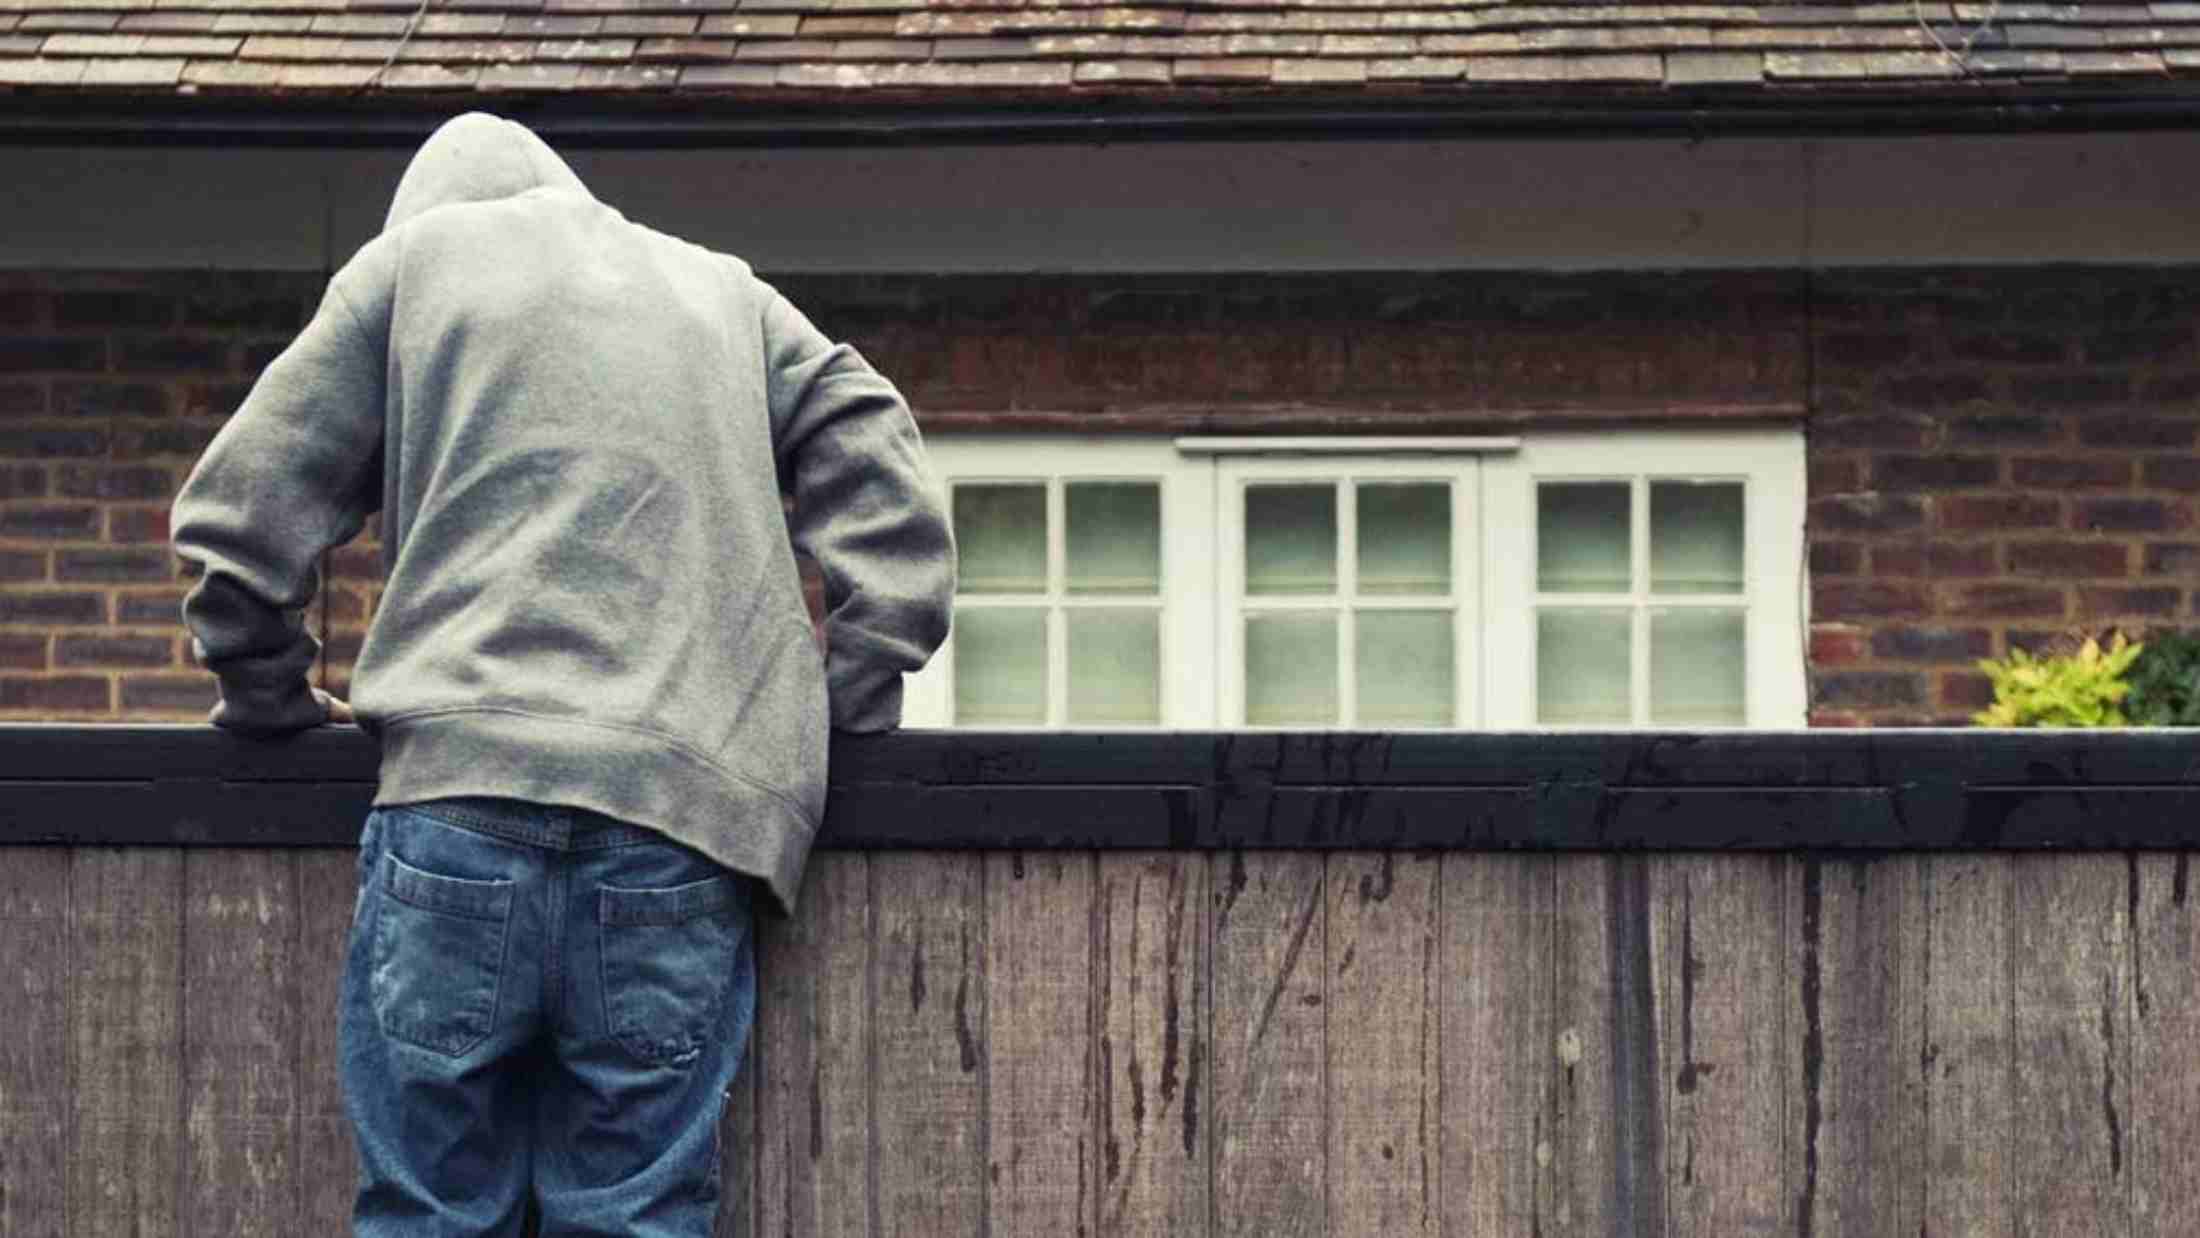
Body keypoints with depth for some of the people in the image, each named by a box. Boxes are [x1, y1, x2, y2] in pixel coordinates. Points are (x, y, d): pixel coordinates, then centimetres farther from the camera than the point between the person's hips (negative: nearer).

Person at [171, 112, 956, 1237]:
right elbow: (894, 507, 14)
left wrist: (272, 700, 24)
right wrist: (842, 708, 17)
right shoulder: (731, 293, 25)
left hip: (460, 796, -2)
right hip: (689, 812, 2)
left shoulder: (411, 256, 17)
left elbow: (239, 513, 12)